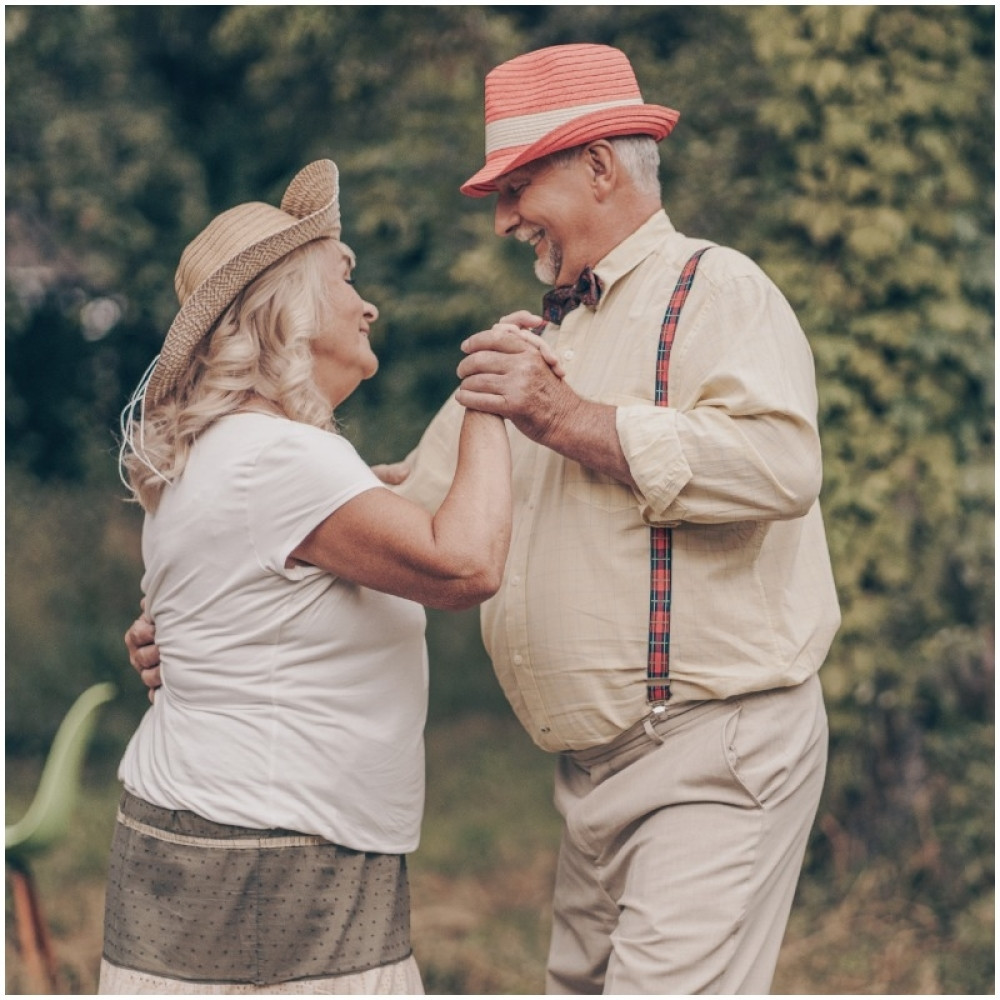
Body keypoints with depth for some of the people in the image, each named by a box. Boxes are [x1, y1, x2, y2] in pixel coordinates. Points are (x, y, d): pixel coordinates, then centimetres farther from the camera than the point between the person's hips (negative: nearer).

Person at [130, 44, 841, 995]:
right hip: (597, 770, 9)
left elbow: (781, 460, -24)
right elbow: (407, 522, 20)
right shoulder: (545, 337, 21)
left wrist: (576, 423, -20)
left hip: (719, 749, -8)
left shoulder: (716, 292, -5)